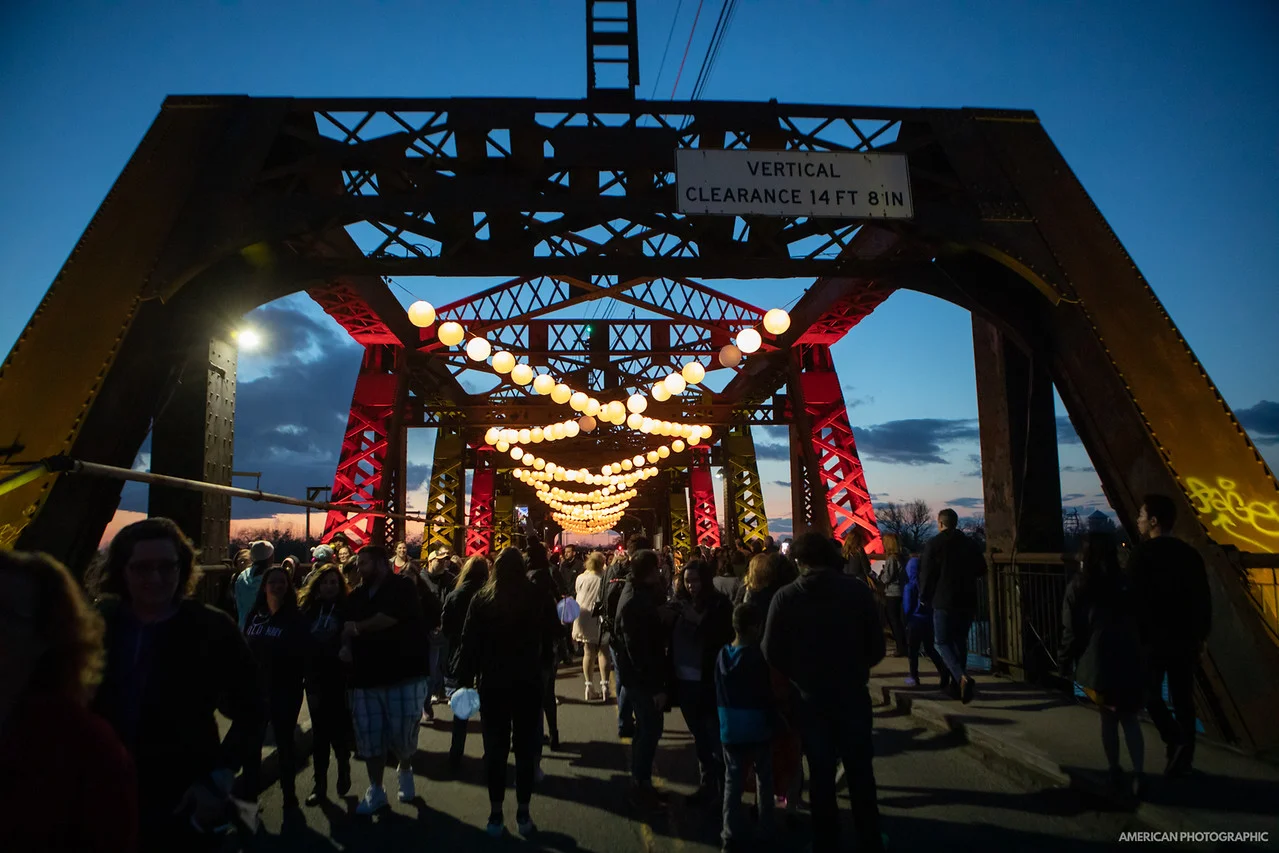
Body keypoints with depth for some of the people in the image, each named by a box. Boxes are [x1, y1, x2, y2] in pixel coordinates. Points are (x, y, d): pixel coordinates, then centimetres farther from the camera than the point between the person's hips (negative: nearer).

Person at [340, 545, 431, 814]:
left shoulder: (403, 586, -7)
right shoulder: (358, 595, 14)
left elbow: (388, 617, -19)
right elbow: (347, 627, 17)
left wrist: (358, 628, -4)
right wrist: (346, 645, -5)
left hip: (403, 675, -5)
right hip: (365, 676, 6)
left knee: (402, 735, 3)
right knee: (370, 737, 8)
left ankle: (406, 772, 34)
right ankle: (376, 792, 24)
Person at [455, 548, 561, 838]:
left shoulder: (482, 600, -7)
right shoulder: (538, 599, -8)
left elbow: (470, 643, -7)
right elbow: (552, 635, 3)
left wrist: (465, 679, 0)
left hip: (493, 683, 0)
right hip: (529, 682, 0)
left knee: (495, 749, 10)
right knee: (526, 747, 10)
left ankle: (496, 814, 15)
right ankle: (523, 814, 15)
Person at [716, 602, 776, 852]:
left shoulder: (722, 655, -2)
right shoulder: (758, 657, -17)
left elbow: (718, 695, 6)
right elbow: (767, 696, -13)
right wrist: (773, 724, -3)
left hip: (729, 730, 4)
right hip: (757, 729, -4)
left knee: (732, 780, 11)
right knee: (764, 779, 13)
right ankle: (765, 831, 21)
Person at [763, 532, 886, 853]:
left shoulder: (785, 597, -13)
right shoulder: (858, 590, -10)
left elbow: (771, 652, -11)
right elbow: (877, 647, -6)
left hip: (810, 697, 0)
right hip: (852, 694, 0)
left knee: (821, 774, 14)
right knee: (860, 771, 16)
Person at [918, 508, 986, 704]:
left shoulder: (933, 544, -9)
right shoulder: (970, 544, 5)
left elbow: (926, 574, -9)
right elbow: (981, 570, 15)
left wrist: (924, 598, 5)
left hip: (944, 601, -5)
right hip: (967, 601, 5)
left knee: (943, 642, 1)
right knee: (960, 640, 16)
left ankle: (962, 678, -21)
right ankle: (959, 682, 21)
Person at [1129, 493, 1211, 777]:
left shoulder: (1143, 552, -12)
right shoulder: (1190, 553, 6)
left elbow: (1134, 597, -15)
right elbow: (1204, 598, 9)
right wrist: (1201, 635, 17)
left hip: (1154, 637, -5)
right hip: (1185, 638, 6)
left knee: (1150, 693, 8)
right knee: (1182, 698, 11)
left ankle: (1175, 740, -9)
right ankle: (1184, 755, 17)